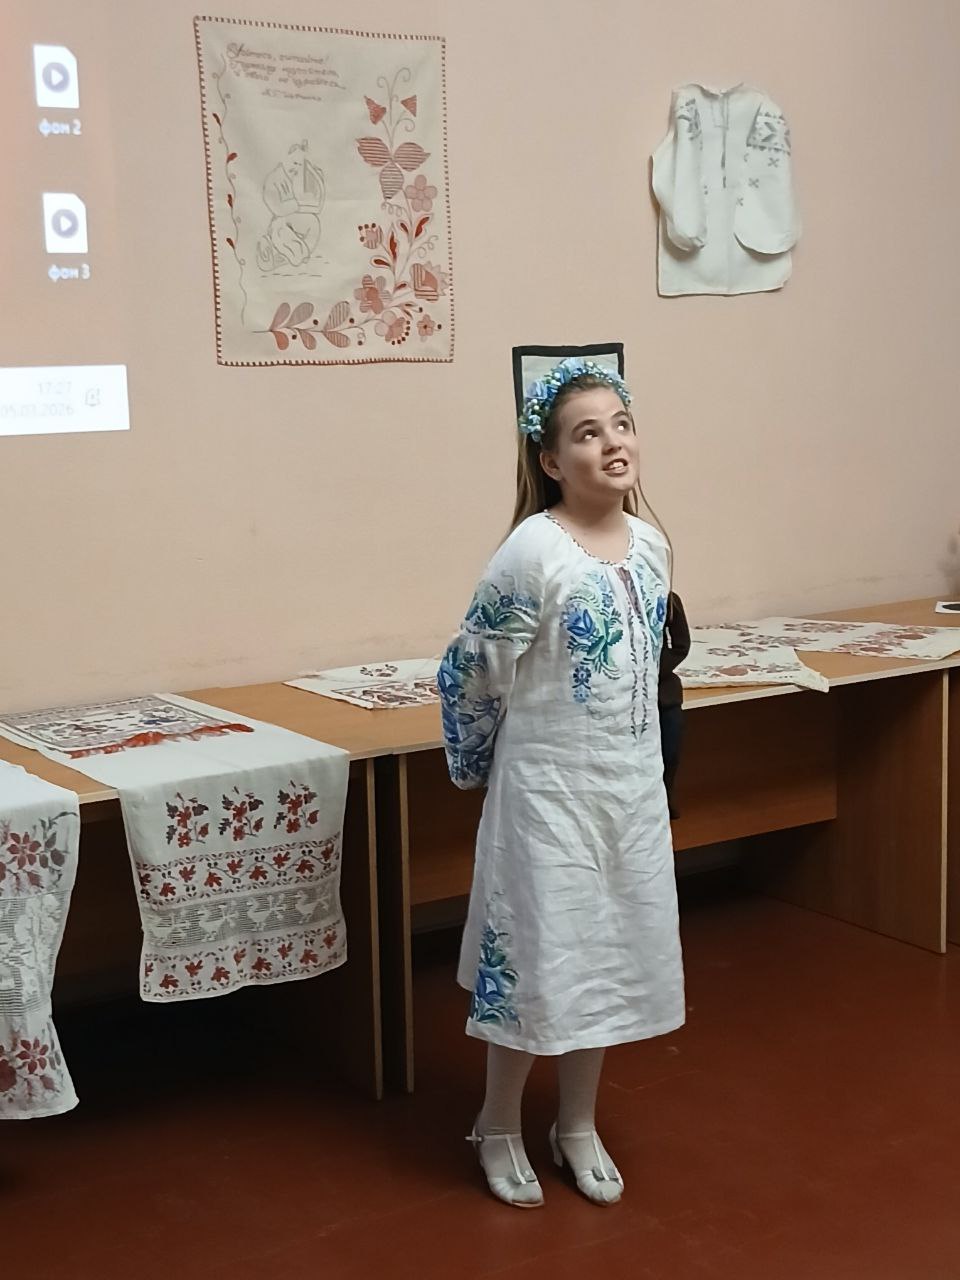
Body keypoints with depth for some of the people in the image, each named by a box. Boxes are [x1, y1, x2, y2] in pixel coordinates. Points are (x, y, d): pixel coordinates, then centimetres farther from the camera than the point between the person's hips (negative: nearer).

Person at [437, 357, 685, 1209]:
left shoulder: (651, 545, 1)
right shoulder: (533, 553, -19)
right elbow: (470, 674, -10)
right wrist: (478, 768, 2)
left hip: (635, 785, 6)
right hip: (550, 789, -6)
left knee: (611, 951, 15)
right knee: (538, 955, 4)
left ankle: (578, 1126, 34)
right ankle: (499, 1130, 27)